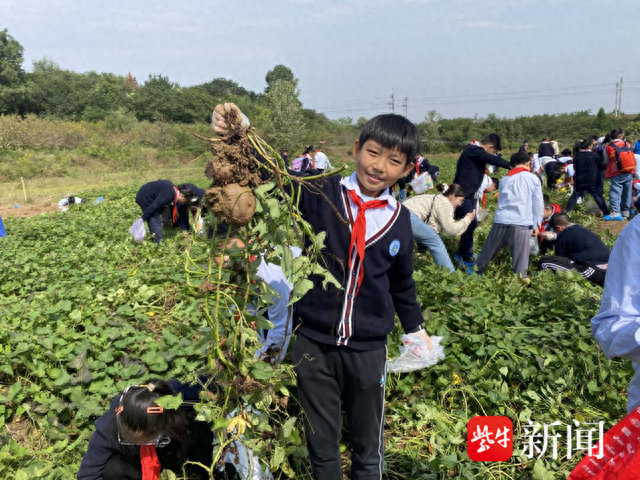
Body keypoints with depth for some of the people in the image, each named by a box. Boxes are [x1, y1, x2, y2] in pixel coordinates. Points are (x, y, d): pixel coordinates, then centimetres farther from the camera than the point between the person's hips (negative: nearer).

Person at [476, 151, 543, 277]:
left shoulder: (504, 179, 19)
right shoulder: (533, 179, 8)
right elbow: (538, 204, 7)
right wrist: (536, 224, 13)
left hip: (501, 221, 4)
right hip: (521, 223, -4)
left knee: (488, 251, 16)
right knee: (520, 258, -3)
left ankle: (477, 273, 28)